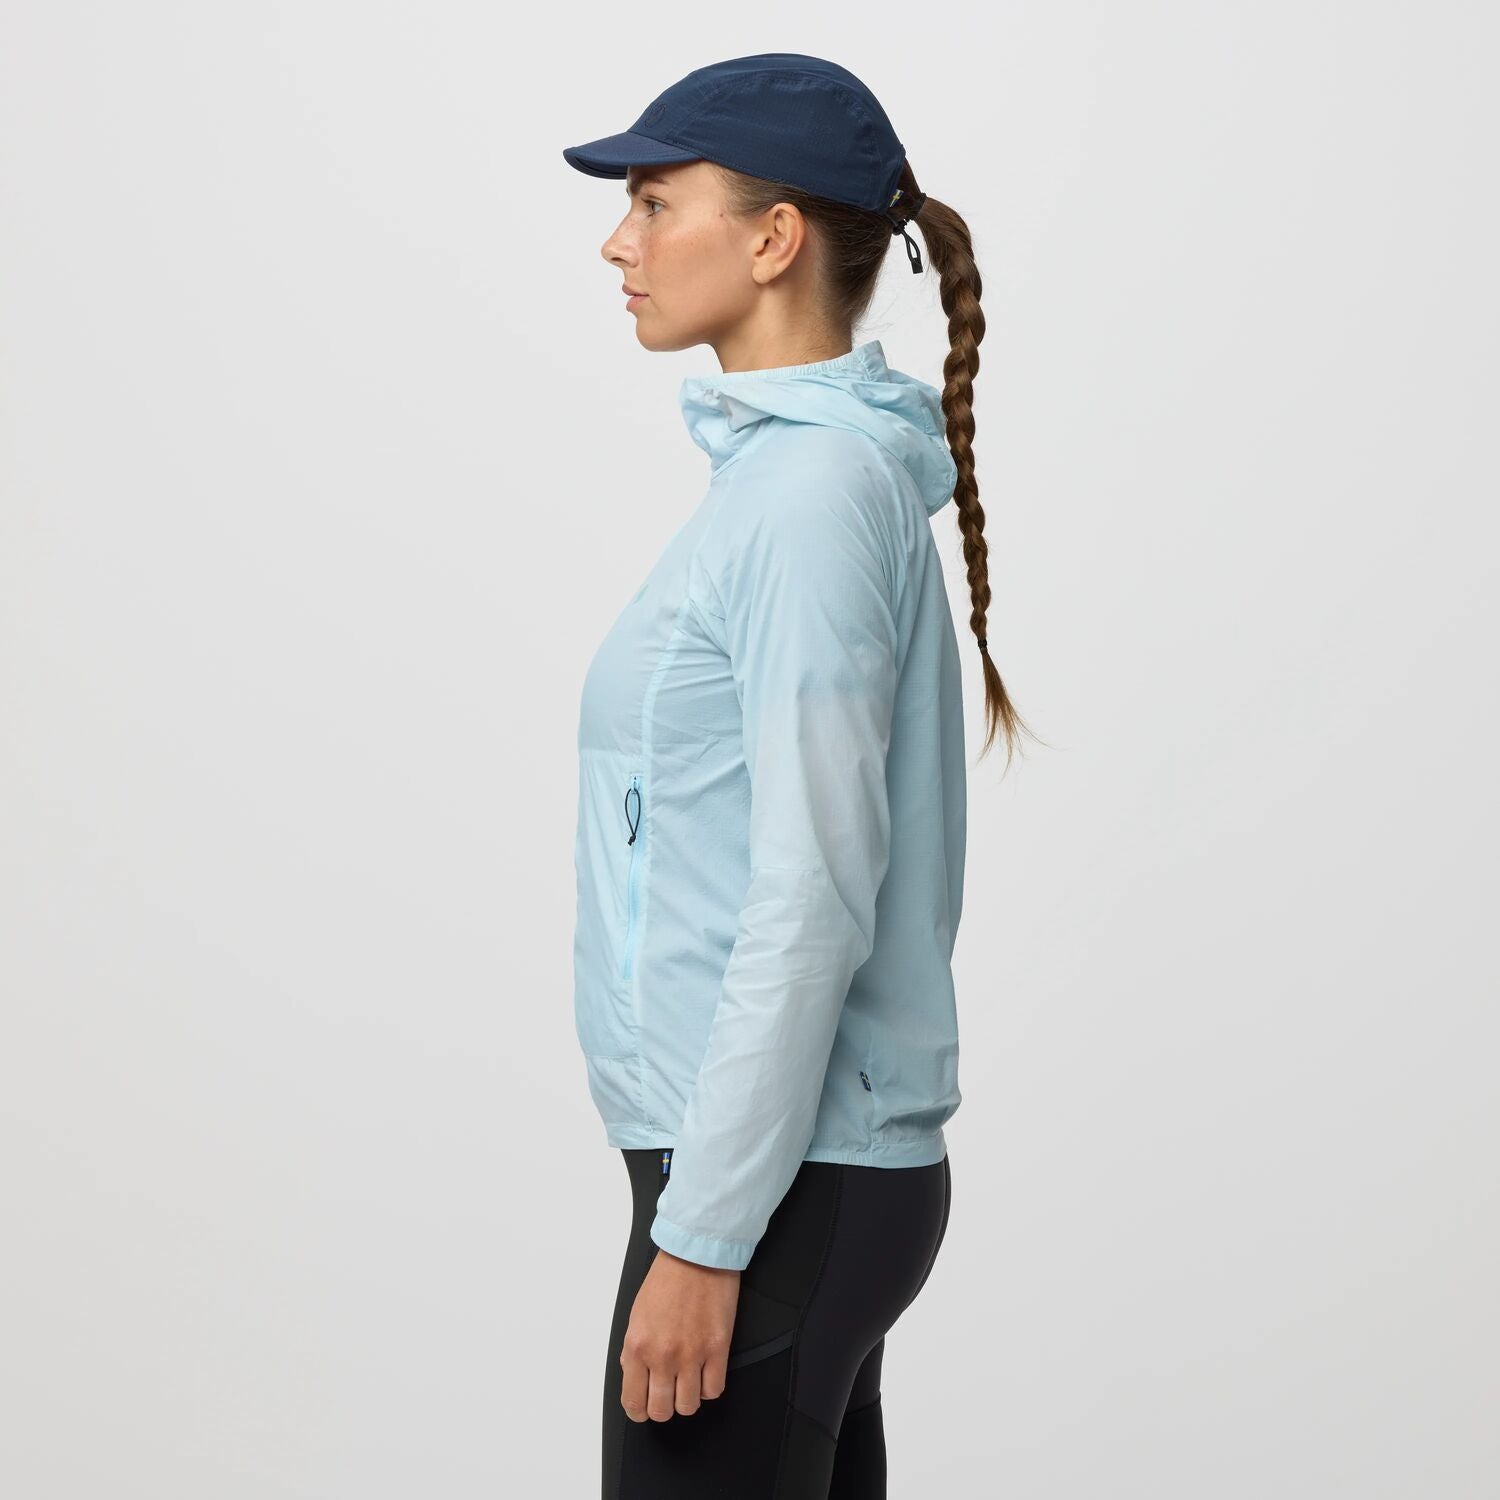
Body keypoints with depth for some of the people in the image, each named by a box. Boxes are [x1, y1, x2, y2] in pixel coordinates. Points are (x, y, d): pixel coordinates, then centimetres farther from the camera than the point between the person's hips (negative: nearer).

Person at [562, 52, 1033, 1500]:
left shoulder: (815, 493, -15)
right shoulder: (793, 472, 14)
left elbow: (814, 894, -20)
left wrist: (703, 1239, -19)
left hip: (783, 1184, -9)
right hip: (831, 1166, 9)